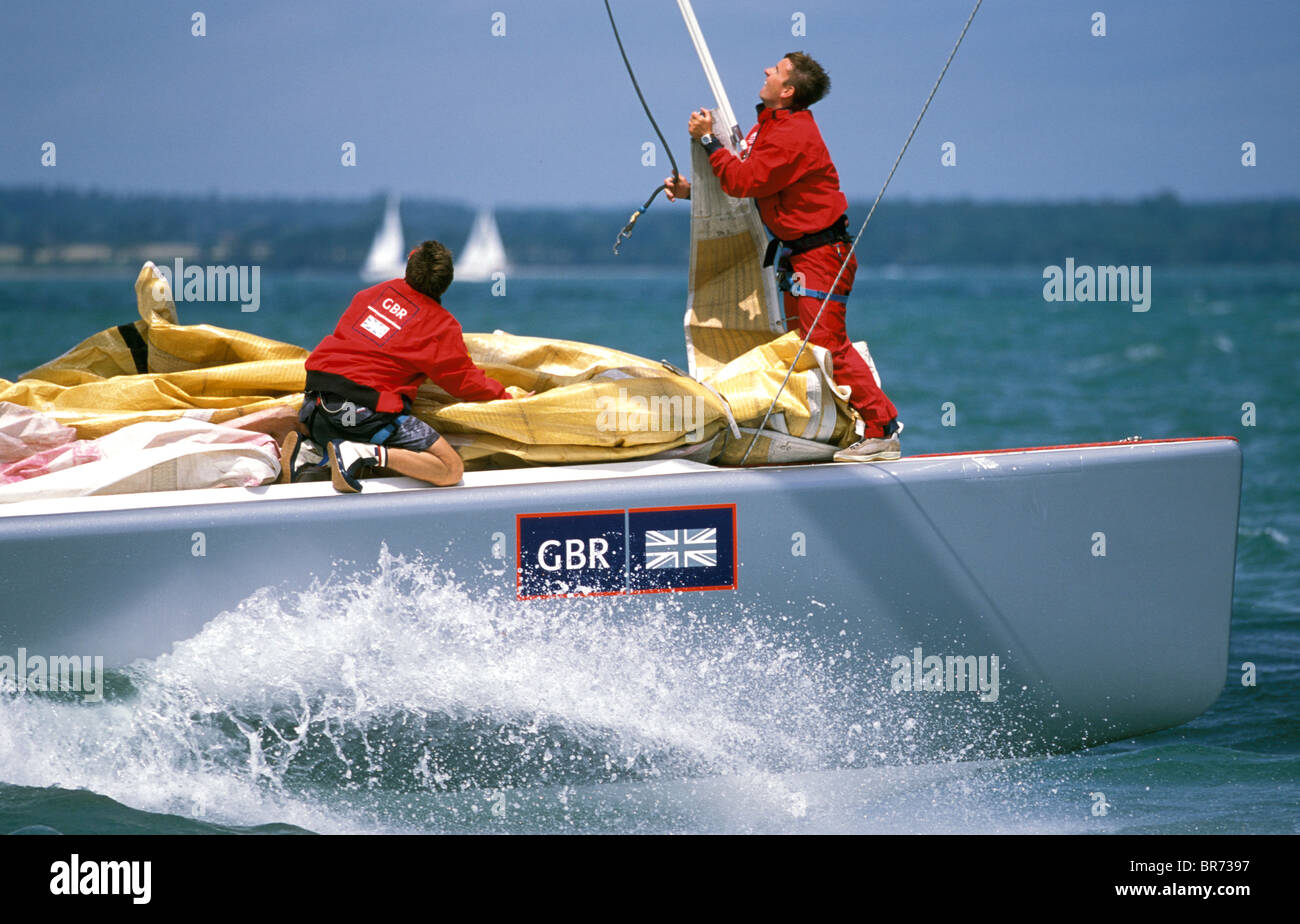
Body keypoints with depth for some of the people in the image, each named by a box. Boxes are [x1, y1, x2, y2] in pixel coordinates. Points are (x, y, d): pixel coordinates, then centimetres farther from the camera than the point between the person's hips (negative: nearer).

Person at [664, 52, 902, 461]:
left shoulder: (794, 135, -21)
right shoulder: (768, 127, 12)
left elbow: (742, 181, -23)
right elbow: (741, 180, 22)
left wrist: (708, 140, -13)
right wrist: (691, 188, 13)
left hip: (821, 253, -11)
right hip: (798, 253, 11)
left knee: (827, 343, -14)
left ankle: (882, 431, -12)